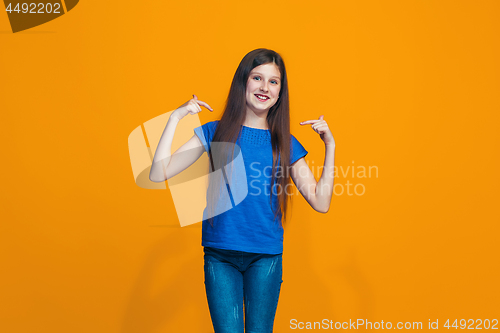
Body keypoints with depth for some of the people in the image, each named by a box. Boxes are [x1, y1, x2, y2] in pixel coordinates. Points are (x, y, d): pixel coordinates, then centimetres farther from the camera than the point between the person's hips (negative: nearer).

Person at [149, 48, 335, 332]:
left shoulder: (286, 145, 5)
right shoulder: (215, 133, 1)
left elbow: (321, 203, 0)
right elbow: (159, 174, -7)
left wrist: (330, 146, -3)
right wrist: (175, 118, -10)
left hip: (266, 256, 1)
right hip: (220, 255, -1)